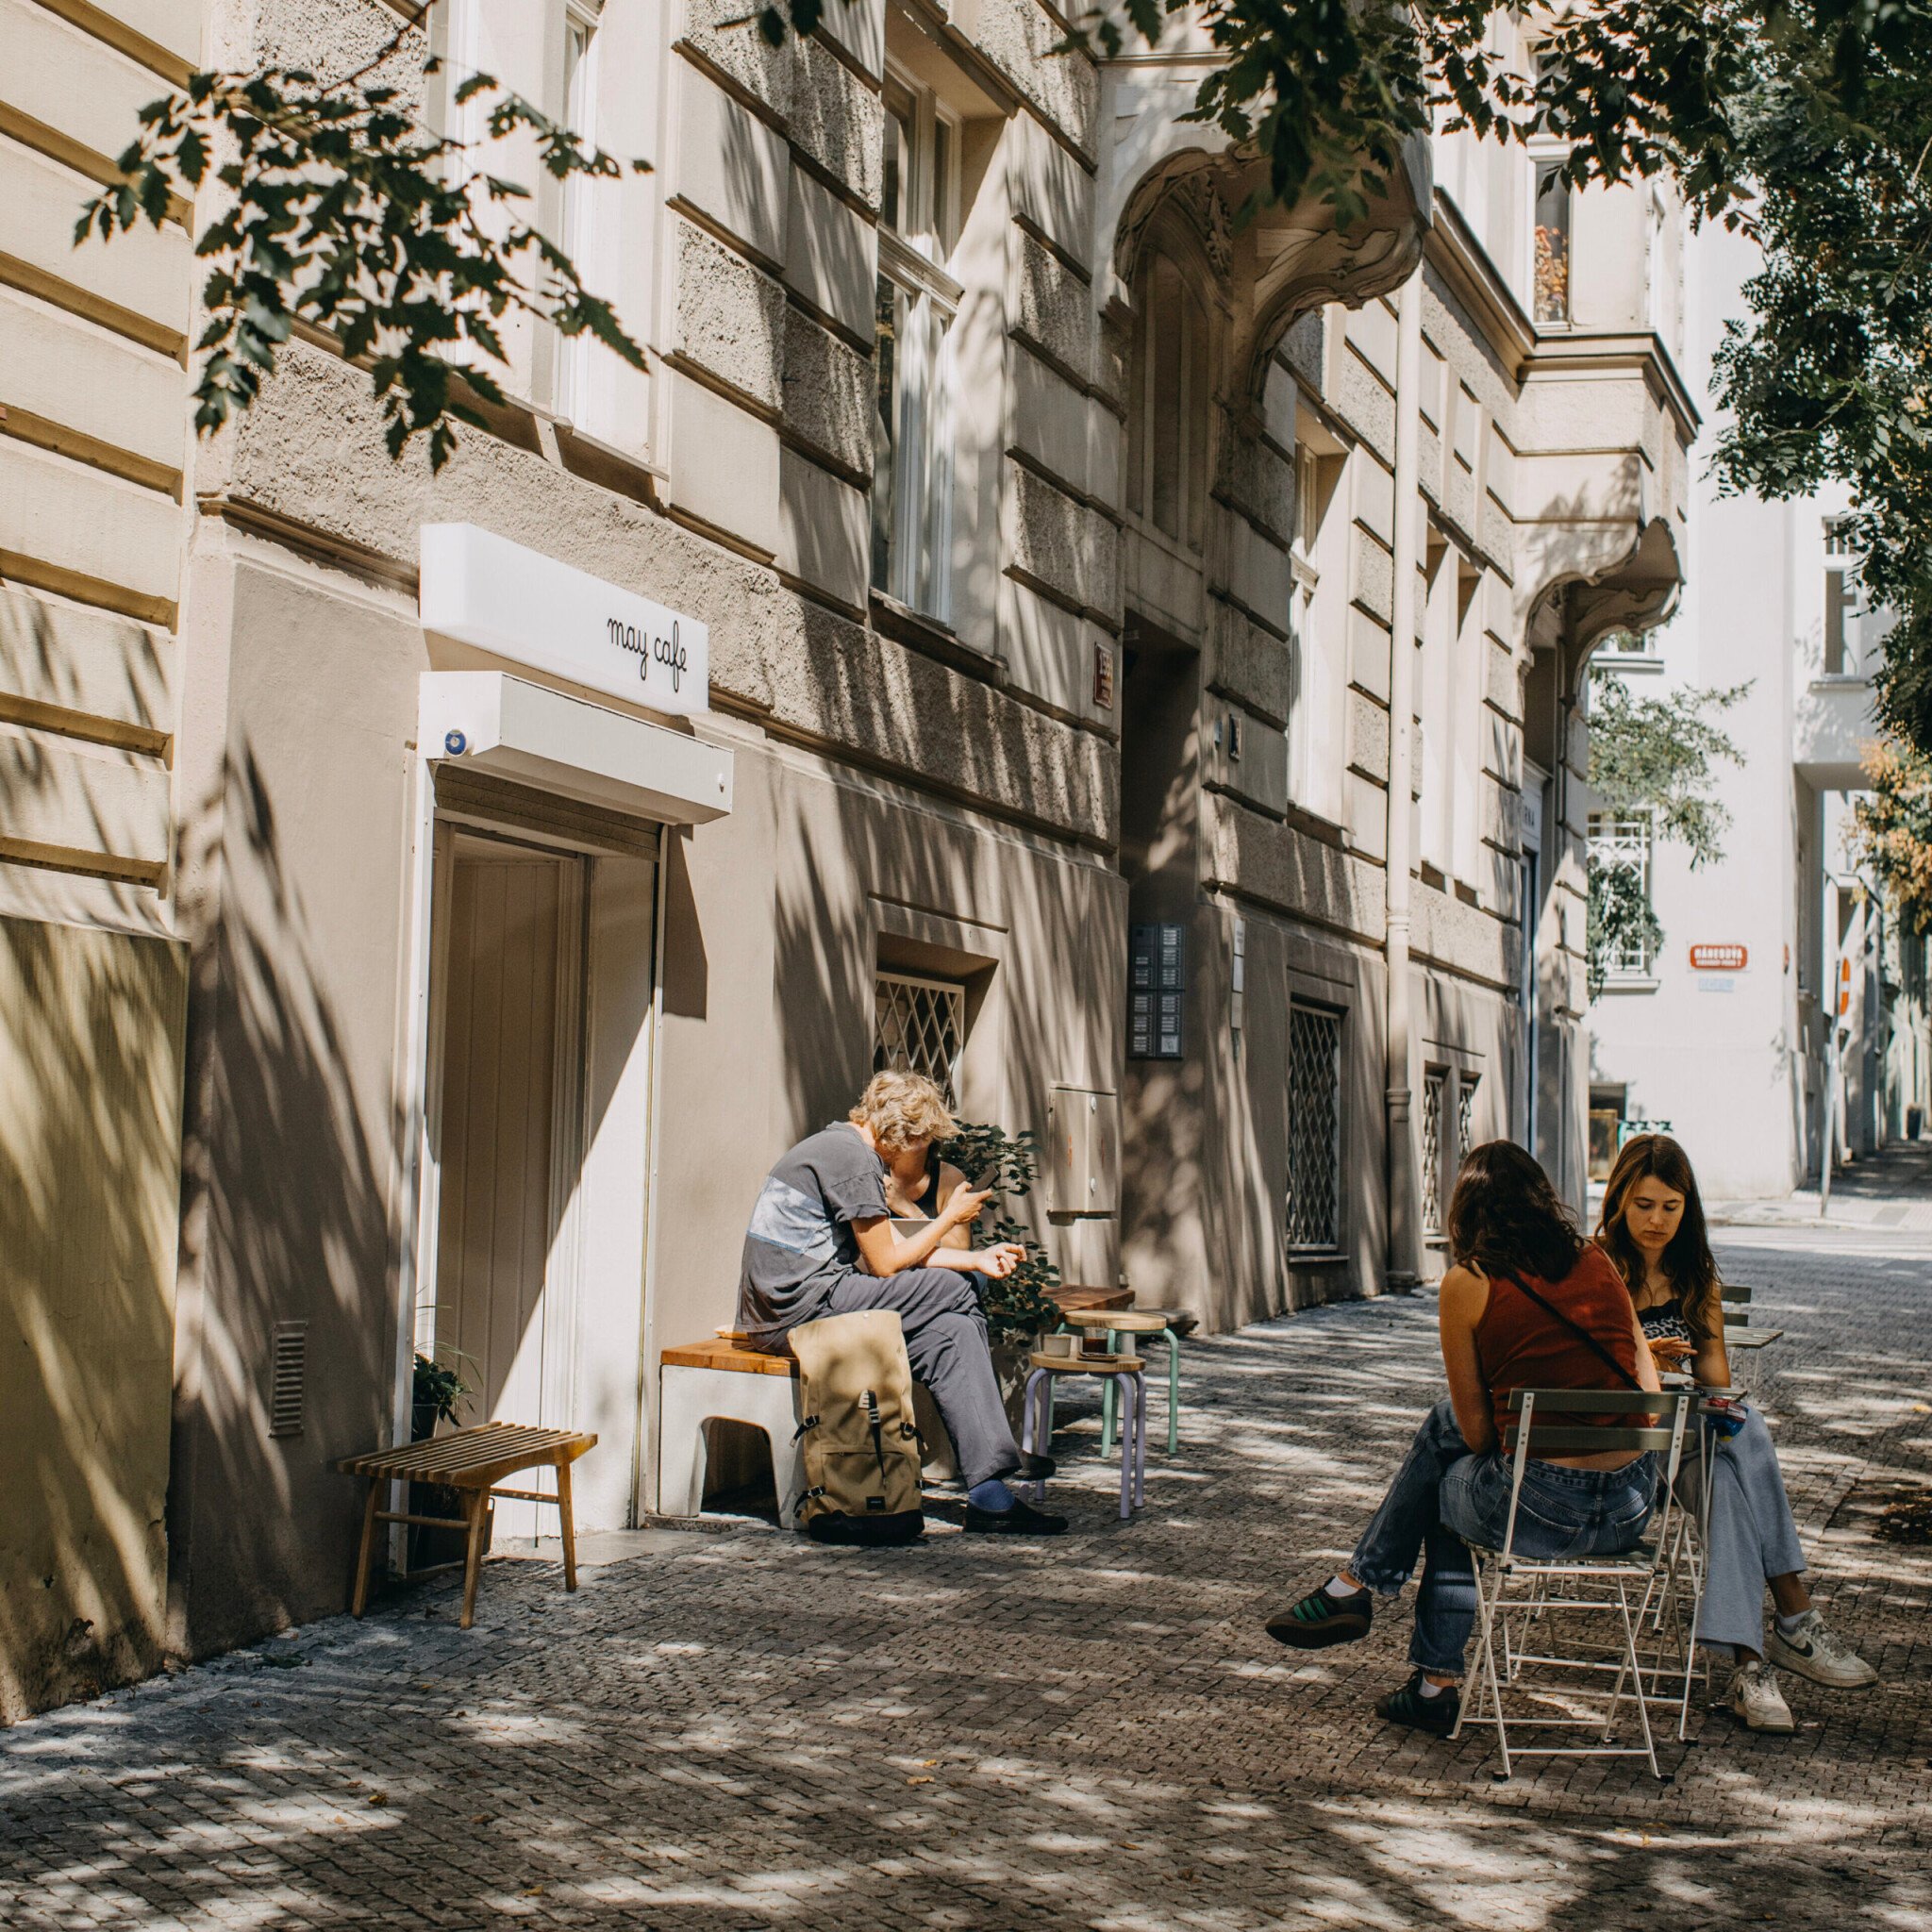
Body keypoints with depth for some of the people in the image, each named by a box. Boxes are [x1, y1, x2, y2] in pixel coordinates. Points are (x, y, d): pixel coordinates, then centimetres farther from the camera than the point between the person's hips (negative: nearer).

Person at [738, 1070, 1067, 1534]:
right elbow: (886, 1263, -11)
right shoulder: (852, 1157, -13)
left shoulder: (843, 1147, 19)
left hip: (781, 1313, 10)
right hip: (799, 1308, -10)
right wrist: (951, 1217, 2)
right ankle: (995, 1458, -4)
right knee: (952, 1291, -12)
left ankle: (989, 1495, -3)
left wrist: (976, 1258, 15)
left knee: (948, 1331, 1)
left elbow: (891, 1248, 21)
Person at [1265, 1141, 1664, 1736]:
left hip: (1540, 1511, -5)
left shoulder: (1467, 1285, -4)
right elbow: (1649, 1392, 10)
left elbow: (1477, 1434, 0)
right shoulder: (1597, 1263, 8)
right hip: (1633, 1509, 5)